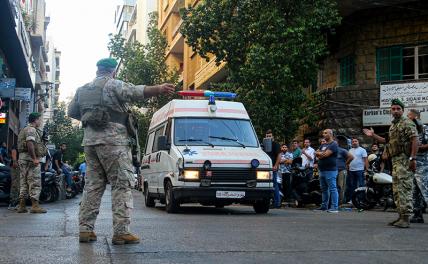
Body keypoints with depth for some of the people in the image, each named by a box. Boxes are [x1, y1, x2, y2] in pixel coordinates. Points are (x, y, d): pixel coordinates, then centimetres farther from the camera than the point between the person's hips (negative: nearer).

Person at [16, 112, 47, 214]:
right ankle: (35, 206, -12)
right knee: (35, 182, -9)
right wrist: (35, 158, -23)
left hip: (22, 157, 10)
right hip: (30, 158, -10)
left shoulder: (24, 130, 24)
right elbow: (30, 143, -22)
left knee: (24, 182, 10)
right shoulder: (31, 129, -9)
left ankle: (21, 206, 10)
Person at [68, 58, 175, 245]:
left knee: (92, 185, 11)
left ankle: (85, 229, 10)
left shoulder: (82, 90, 19)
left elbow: (71, 112, 27)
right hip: (113, 141, -7)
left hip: (89, 141, 7)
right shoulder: (113, 85, -2)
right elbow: (135, 92, -20)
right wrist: (159, 89, -31)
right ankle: (121, 231, -10)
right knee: (122, 185, -5)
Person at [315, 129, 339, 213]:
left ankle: (335, 207, -11)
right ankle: (324, 206, 21)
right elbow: (316, 153, 12)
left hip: (330, 170, -9)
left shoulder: (333, 144, -8)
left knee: (332, 189, -10)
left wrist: (319, 153, 1)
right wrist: (322, 154, -8)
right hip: (322, 170, 9)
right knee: (324, 189, 13)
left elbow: (326, 154, -18)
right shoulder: (323, 145, 21)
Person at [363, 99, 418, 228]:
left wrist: (413, 158, -23)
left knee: (404, 188, -14)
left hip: (405, 159, -10)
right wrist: (373, 136, 27)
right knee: (396, 189, 11)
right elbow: (389, 141, 31)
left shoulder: (407, 123, -6)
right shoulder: (392, 126, 22)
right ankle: (401, 216, 17)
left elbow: (415, 140, -15)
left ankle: (406, 218, -16)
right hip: (395, 160, 10)